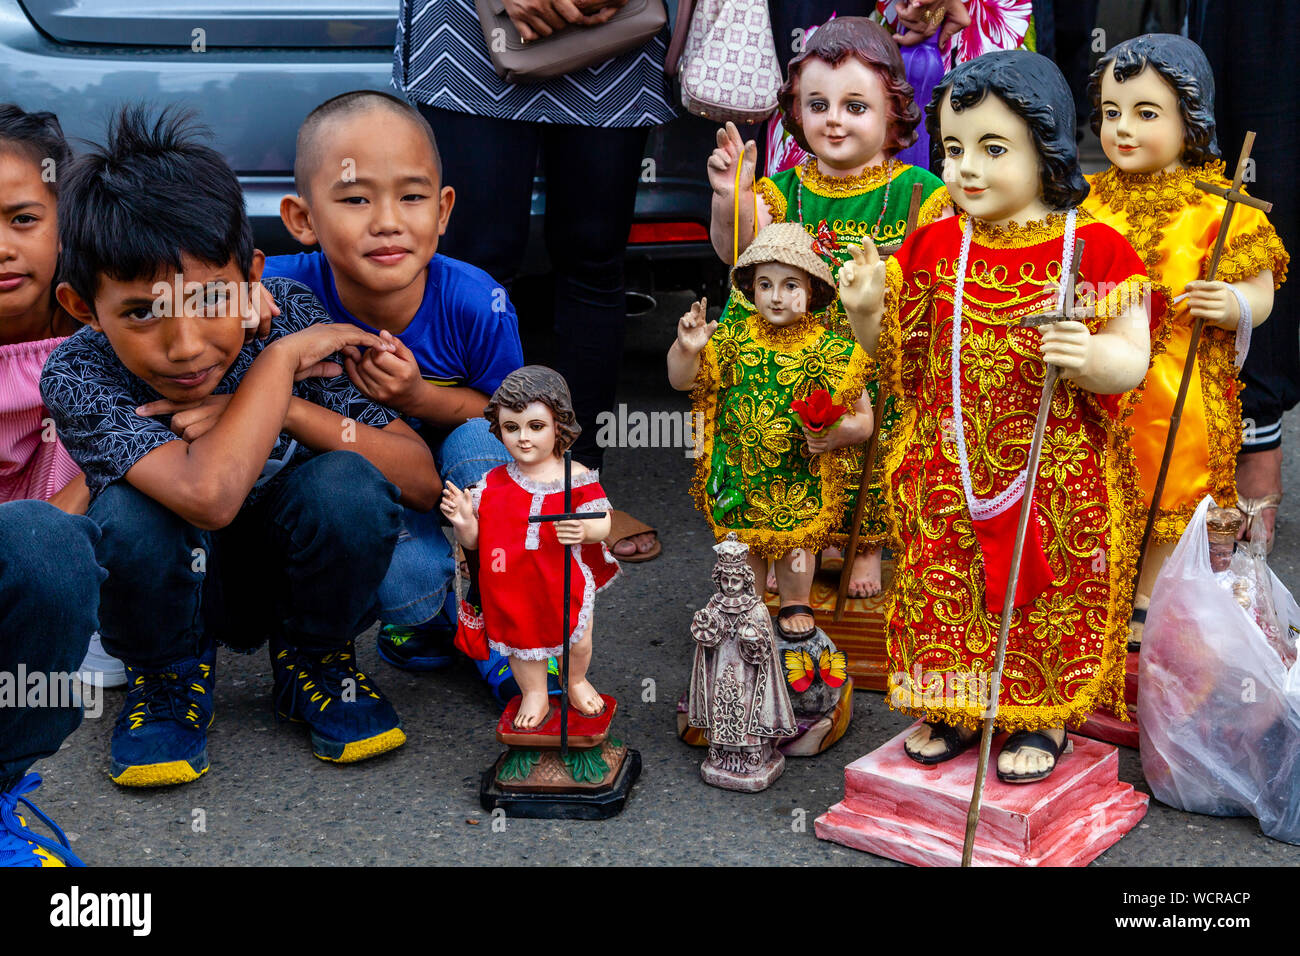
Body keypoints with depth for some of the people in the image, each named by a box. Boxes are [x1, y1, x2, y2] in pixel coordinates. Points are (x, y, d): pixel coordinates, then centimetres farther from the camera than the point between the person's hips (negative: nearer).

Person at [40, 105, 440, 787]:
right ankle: (168, 680, -1)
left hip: (297, 571, 2)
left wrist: (290, 411, -31)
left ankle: (312, 661, 0)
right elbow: (209, 495, -45)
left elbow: (422, 482, -20)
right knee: (129, 516, -34)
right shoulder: (78, 378, -26)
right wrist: (281, 361, -35)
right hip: (170, 582, -1)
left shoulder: (292, 317, -20)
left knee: (346, 486, -30)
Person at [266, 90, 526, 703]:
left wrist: (419, 396, -29)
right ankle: (429, 619, 9)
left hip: (453, 486, 2)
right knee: (409, 574, -32)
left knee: (480, 443, -32)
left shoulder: (476, 304, -24)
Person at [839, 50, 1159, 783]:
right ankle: (954, 708, 31)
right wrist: (866, 311, -9)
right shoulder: (935, 249, 3)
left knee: (1050, 597, 7)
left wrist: (1092, 358, -29)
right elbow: (902, 358, 9)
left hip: (1059, 475, -3)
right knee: (945, 590, 11)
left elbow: (1132, 363, -8)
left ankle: (1044, 720, 26)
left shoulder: (1094, 249, -8)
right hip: (949, 471, 3)